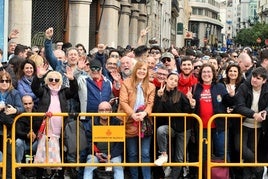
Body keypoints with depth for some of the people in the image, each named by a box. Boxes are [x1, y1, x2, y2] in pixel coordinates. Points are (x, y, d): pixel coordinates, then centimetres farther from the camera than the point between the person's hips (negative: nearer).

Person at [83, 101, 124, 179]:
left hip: (113, 153, -1)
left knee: (118, 166, -27)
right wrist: (96, 153, -16)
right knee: (88, 167, -26)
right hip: (96, 153, 1)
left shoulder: (117, 123, -1)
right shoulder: (92, 123, 3)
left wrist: (111, 155, -16)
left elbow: (120, 142, -4)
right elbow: (89, 141, 0)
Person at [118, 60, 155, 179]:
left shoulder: (151, 87, 9)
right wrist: (132, 114, -22)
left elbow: (150, 103, 1)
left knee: (145, 153, -1)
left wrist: (144, 113, -20)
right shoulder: (126, 83, 0)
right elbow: (123, 101, -8)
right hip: (130, 123, -1)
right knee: (132, 153, 8)